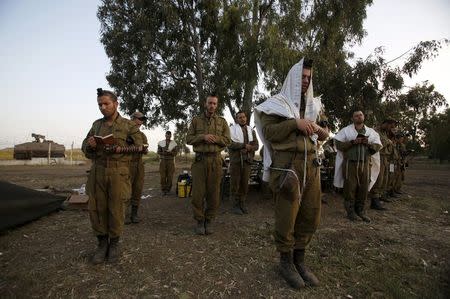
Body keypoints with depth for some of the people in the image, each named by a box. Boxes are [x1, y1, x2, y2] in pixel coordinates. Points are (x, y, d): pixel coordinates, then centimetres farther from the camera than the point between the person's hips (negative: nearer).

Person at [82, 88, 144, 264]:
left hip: (118, 173, -3)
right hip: (97, 172, 4)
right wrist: (89, 145, -5)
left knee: (116, 209, 2)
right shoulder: (96, 124, 14)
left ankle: (114, 243, 21)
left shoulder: (128, 125, 2)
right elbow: (85, 148, 18)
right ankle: (102, 242, 24)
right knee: (96, 208, 5)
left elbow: (139, 147, 0)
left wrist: (120, 149, -14)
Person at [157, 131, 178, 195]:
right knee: (163, 176, -6)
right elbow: (158, 152, 2)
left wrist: (170, 152, -23)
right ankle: (163, 190, 2)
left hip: (171, 161, 0)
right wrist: (163, 153, -19)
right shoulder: (161, 143, 4)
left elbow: (175, 153, -3)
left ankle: (168, 189, 8)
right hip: (162, 161, 0)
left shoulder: (174, 143, 2)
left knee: (170, 176, -4)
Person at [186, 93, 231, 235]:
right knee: (198, 192, 0)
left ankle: (209, 220, 20)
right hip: (199, 160, 0)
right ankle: (199, 221, 16)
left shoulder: (222, 121, 10)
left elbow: (227, 140, 4)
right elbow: (189, 139, 4)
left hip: (215, 160, 0)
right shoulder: (196, 120, 10)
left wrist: (215, 138, -13)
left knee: (213, 192, 5)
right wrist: (203, 137, -12)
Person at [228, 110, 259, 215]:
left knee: (245, 183, 5)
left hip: (247, 160, 4)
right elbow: (230, 143, -10)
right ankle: (236, 204, 8)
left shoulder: (251, 131, 18)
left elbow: (256, 145, 9)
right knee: (235, 183, -1)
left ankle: (243, 203, 15)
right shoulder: (232, 129, 4)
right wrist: (244, 145, -12)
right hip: (235, 159, -3)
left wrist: (249, 148, -11)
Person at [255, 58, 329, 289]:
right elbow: (268, 131, -10)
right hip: (286, 164, -6)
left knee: (311, 215, 8)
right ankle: (286, 263, 19)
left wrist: (321, 132, 5)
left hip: (311, 163, 7)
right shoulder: (278, 103, 1)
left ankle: (299, 260, 26)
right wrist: (295, 123, -19)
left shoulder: (313, 105, 19)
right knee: (286, 216, 0)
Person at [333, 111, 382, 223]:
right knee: (350, 188, -1)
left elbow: (378, 146, 10)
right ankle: (350, 211, 10)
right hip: (350, 163, -3)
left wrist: (368, 143, -9)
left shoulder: (371, 132, 15)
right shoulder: (346, 130, 4)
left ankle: (360, 210, 17)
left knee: (364, 188, 3)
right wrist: (352, 142, -15)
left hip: (365, 164, 3)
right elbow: (338, 144, -4)